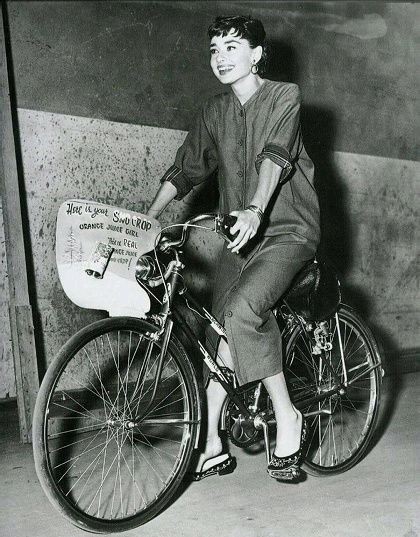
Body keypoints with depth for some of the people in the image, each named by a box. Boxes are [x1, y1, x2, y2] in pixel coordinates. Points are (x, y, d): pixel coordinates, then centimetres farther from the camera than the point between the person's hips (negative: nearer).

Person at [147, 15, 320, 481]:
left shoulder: (284, 95, -3)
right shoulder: (214, 112, 13)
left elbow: (274, 156, -20)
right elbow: (185, 169, 11)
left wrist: (255, 209, -37)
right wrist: (146, 219, -2)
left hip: (286, 231, -5)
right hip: (240, 234, 6)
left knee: (241, 309, -29)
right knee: (221, 334, 0)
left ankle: (288, 417, -11)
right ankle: (213, 447, 10)